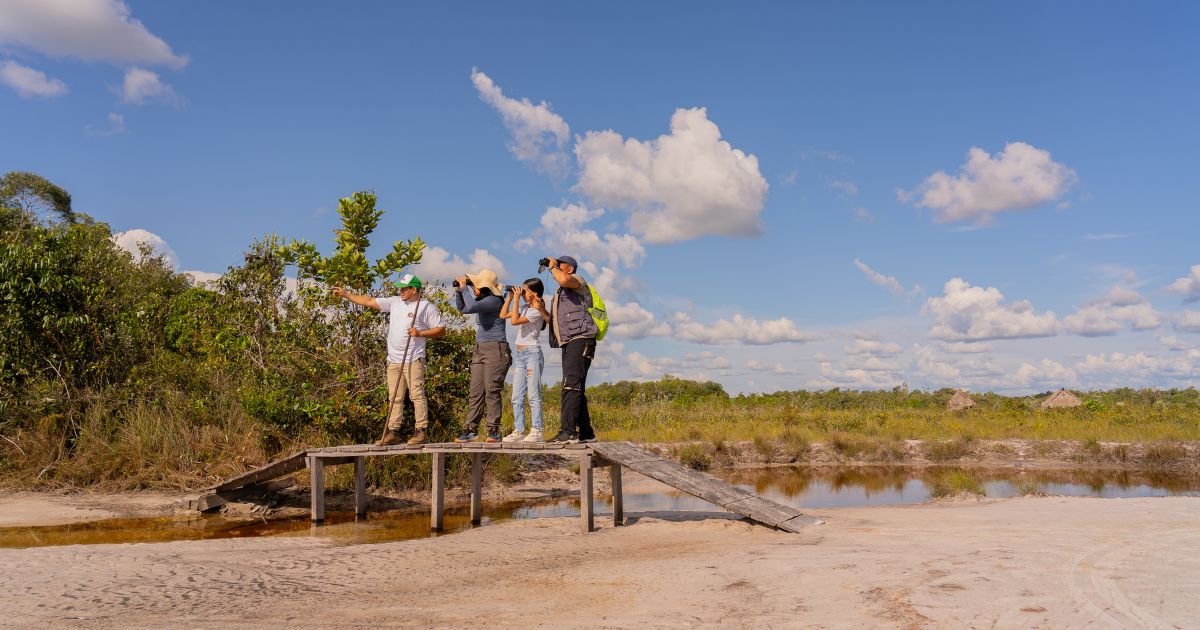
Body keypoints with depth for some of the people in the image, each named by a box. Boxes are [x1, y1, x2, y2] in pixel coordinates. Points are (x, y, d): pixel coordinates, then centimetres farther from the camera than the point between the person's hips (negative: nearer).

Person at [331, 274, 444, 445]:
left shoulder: (426, 307, -2)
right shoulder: (394, 302, 14)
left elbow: (441, 329, -3)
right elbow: (370, 301, 13)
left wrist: (421, 333, -15)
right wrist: (345, 294, 10)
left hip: (413, 360, -6)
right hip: (394, 360, 6)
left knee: (417, 395, -7)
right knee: (395, 398, 8)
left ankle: (421, 431, -2)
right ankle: (393, 432, 12)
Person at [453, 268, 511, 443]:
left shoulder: (494, 301, -13)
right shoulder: (481, 299, 15)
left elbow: (471, 307, -27)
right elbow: (461, 308, 28)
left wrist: (465, 288, -12)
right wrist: (459, 290, 13)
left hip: (495, 349, -9)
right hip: (479, 350, 9)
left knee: (492, 391, -9)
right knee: (475, 392, 4)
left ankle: (493, 431, -6)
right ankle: (470, 429, 5)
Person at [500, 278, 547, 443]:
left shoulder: (537, 311, -9)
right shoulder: (524, 308, 16)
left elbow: (514, 321, -18)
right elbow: (503, 315, 20)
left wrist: (516, 299, -12)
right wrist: (510, 297, 13)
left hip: (532, 353, -8)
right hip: (519, 354, 8)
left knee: (534, 395, -9)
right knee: (517, 397, 5)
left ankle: (537, 431, -9)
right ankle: (519, 431, 6)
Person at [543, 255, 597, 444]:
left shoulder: (577, 280, 2)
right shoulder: (560, 292, 30)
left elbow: (564, 280, -23)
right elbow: (554, 320, 26)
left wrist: (553, 266, -5)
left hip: (580, 339, -10)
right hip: (568, 343, 10)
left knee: (571, 385, -19)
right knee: (576, 388, 9)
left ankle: (568, 432, -26)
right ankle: (586, 432, 12)